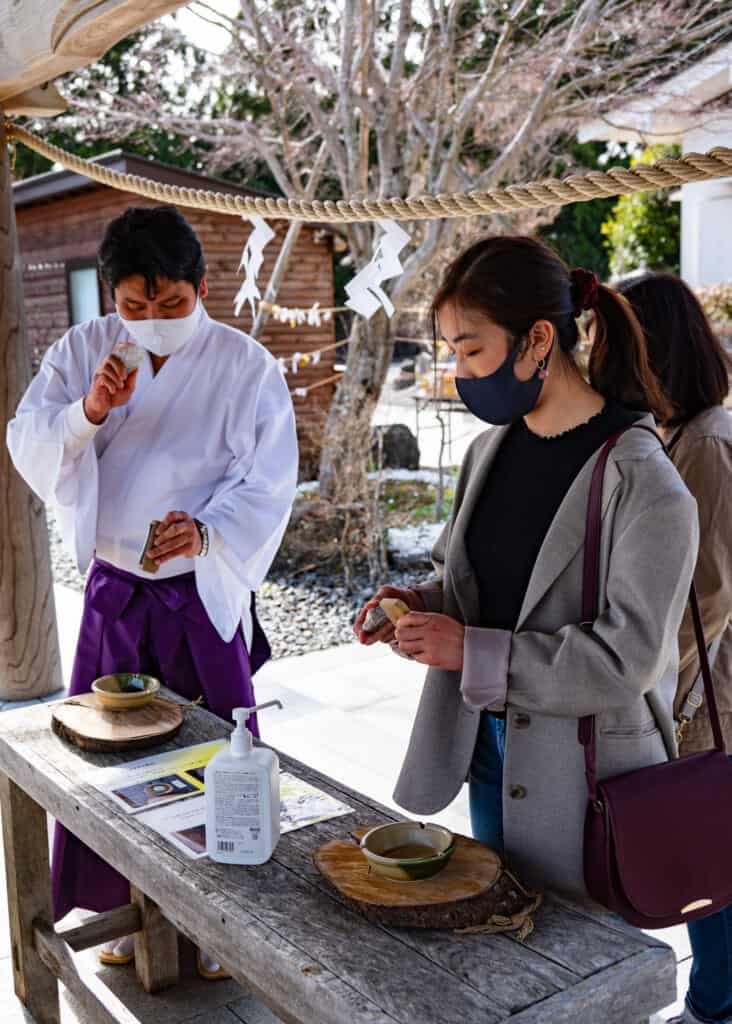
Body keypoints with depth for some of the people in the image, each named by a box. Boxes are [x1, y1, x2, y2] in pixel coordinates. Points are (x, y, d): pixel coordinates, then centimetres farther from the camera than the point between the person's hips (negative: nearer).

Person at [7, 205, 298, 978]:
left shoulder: (245, 365, -8)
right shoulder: (83, 350, 1)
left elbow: (268, 484, -12)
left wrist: (205, 530, -30)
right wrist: (86, 413, -23)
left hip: (204, 592, -3)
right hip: (113, 589, 3)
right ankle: (135, 907, 33)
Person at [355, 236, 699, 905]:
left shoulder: (642, 482, -19)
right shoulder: (489, 452, 4)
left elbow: (626, 657, -22)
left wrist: (473, 651, -23)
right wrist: (416, 603, -5)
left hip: (587, 775, -7)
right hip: (490, 749, 7)